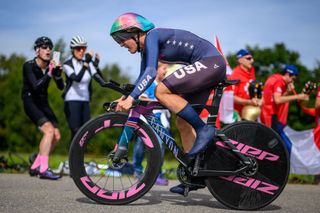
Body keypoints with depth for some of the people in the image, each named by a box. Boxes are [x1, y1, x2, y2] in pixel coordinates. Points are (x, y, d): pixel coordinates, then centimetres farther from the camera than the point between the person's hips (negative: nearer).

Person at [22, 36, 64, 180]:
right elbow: (36, 86, -28)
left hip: (43, 103, 6)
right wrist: (49, 74, -37)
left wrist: (58, 73, -26)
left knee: (56, 136, -2)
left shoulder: (51, 65, 0)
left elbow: (61, 87, -9)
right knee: (49, 130, -25)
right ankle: (43, 169, -25)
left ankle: (35, 167, 11)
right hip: (30, 102, -6)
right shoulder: (29, 66, -14)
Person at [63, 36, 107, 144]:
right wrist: (86, 63, -29)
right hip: (72, 101, -5)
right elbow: (77, 78, -24)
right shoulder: (67, 64, -4)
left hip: (85, 102, 5)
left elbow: (99, 79, -5)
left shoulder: (88, 64, 9)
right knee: (76, 132, -15)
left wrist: (96, 65, -22)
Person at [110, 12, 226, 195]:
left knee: (161, 91, -20)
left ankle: (204, 130, -17)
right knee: (183, 122, 8)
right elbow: (142, 79, 22)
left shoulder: (151, 36, -12)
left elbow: (151, 72, -26)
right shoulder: (146, 48, 16)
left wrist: (131, 98, -32)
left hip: (210, 62, -10)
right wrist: (125, 99, 14)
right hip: (211, 66, 10)